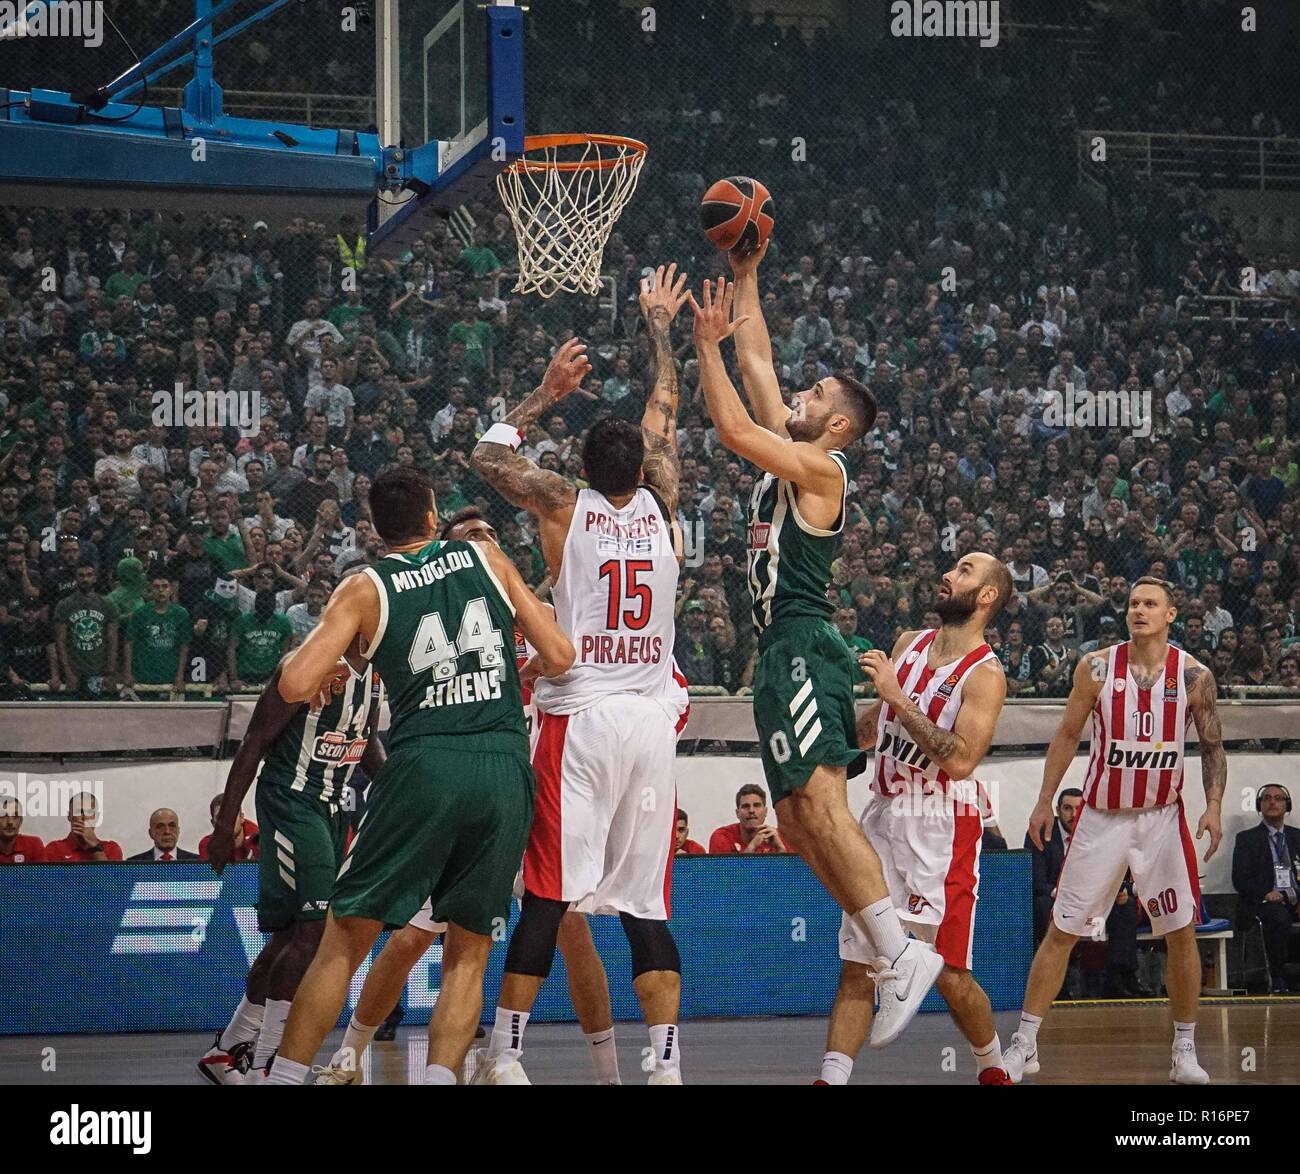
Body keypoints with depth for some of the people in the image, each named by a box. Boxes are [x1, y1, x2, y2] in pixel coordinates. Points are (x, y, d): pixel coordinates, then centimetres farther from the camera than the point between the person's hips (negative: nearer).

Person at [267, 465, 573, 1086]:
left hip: (423, 763, -2)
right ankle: (438, 1080, -5)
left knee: (345, 941, 8)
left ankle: (283, 1080, 7)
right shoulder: (486, 557, 13)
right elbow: (559, 657, 13)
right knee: (468, 956, 10)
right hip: (505, 765, 2)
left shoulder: (366, 587, 6)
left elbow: (295, 686, -4)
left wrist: (299, 658, 19)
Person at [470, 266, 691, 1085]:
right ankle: (667, 1062, -4)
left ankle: (506, 1054, -3)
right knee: (647, 906, 3)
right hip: (652, 718, 2)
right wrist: (659, 326, 32)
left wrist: (548, 394, 19)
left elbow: (489, 457, 15)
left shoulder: (564, 507, 0)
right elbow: (665, 410, 22)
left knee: (549, 896, -2)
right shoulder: (661, 507, 7)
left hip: (580, 717, -2)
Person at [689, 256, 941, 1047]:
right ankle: (891, 953, 3)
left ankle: (901, 953, -26)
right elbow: (758, 366, 22)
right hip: (783, 651, 10)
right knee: (800, 820, 5)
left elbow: (733, 427, -16)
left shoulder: (821, 466, -6)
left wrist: (707, 344, -9)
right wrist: (745, 282, 21)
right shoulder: (792, 460, 18)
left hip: (804, 647, -10)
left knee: (820, 802, -21)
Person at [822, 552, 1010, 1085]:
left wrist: (898, 698, -23)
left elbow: (961, 760, -24)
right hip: (884, 819, 6)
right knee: (856, 966, 2)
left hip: (941, 830, -6)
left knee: (949, 975, -3)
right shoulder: (909, 644, 10)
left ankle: (993, 1068, 20)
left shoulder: (984, 673, -12)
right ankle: (831, 1078, 1)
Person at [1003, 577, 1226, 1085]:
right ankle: (1024, 1044, 7)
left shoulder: (1194, 676, -5)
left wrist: (1213, 805, -10)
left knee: (1182, 933, 0)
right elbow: (1068, 735, 4)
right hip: (1102, 817, 0)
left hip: (1163, 818, 0)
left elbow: (1212, 745, 3)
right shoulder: (1097, 667, -6)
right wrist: (1045, 800, 2)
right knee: (1061, 931, 1)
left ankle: (1185, 1049, 11)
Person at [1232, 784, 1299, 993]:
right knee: (1278, 917, -37)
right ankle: (1278, 981, -28)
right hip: (1266, 903, -3)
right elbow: (1240, 880, 1)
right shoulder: (1247, 838, 10)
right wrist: (1265, 895, -16)